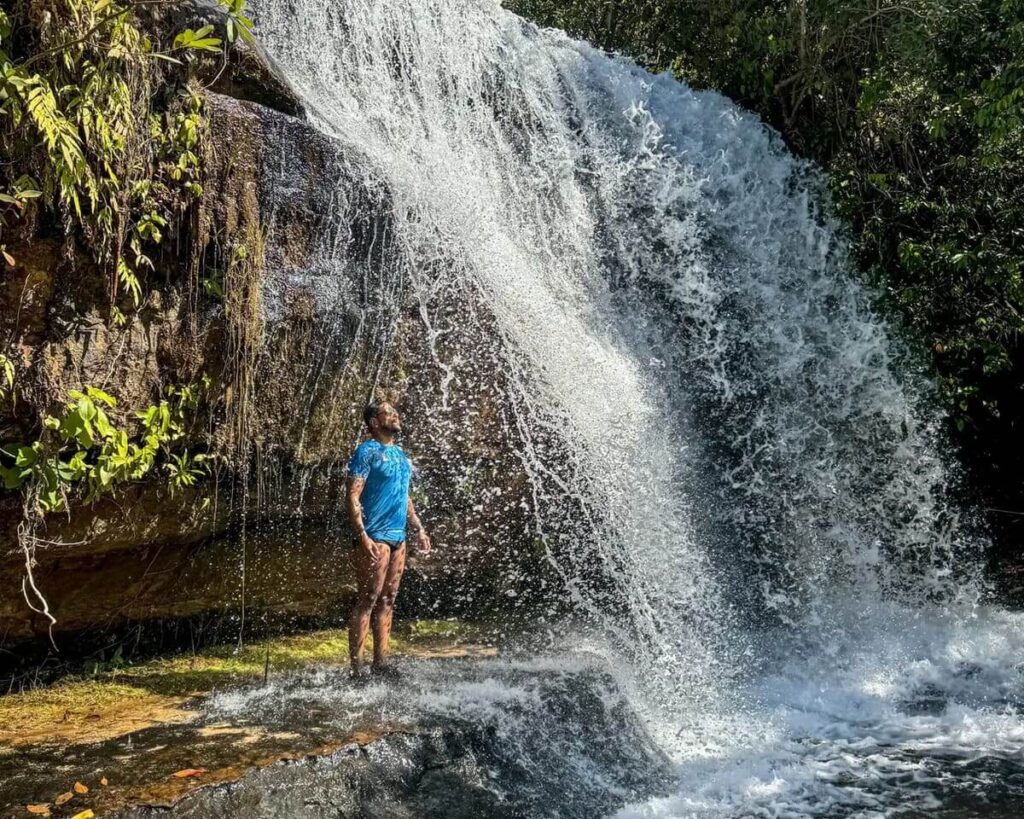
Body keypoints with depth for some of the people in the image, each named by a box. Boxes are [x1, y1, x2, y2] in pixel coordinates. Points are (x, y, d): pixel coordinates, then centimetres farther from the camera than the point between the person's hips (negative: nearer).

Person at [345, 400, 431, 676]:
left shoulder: (399, 453, 18)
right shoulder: (367, 451, -7)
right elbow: (352, 496, -13)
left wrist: (418, 529, 21)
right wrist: (362, 536, -21)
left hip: (398, 537, 8)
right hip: (375, 538, -8)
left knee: (387, 601, 10)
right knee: (367, 601, -7)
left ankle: (380, 662, 15)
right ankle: (356, 666, -4)